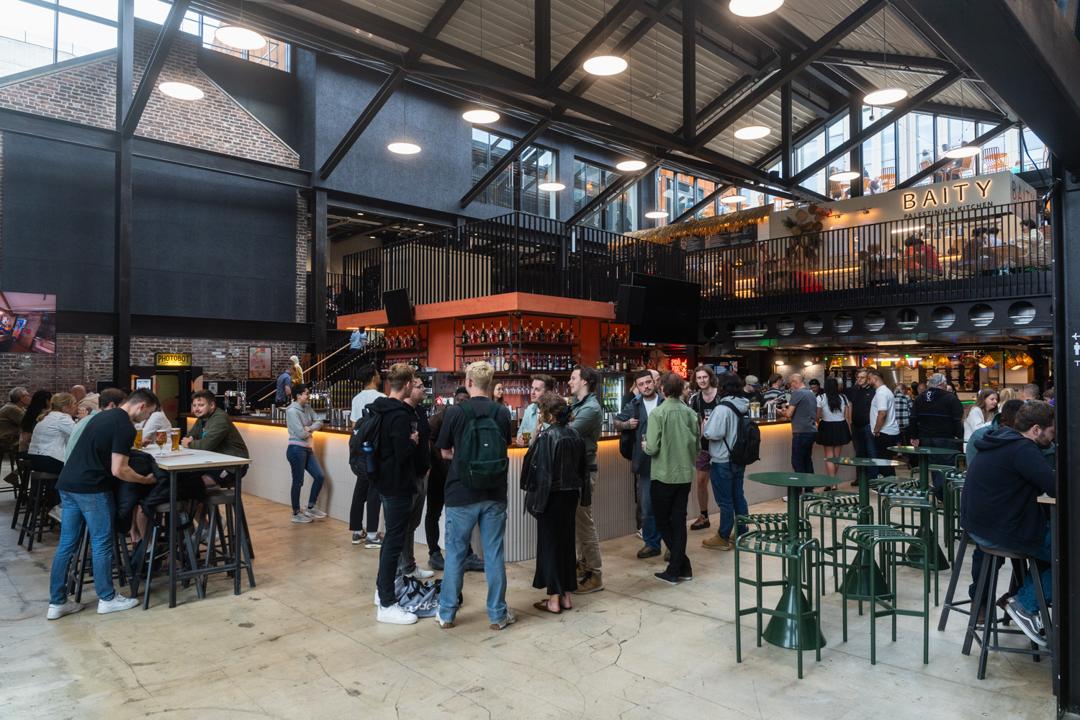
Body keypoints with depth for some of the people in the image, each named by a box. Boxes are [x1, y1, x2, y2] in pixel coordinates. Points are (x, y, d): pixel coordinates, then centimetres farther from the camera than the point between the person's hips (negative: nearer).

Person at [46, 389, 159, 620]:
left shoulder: (103, 415, 16)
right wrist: (145, 480, -2)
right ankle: (107, 598, 14)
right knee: (102, 544, 3)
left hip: (68, 484, 9)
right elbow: (118, 470, -16)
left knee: (66, 544, 12)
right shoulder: (126, 427, -13)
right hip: (91, 488, -9)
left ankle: (57, 603, 19)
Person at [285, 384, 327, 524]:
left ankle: (310, 508, 20)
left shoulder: (307, 408, 9)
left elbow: (319, 422, 7)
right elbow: (300, 433, -21)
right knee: (298, 482, 2)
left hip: (307, 449, 8)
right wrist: (310, 433, -1)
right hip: (296, 449, -8)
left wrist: (309, 429, -12)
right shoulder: (292, 411, -16)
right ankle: (296, 514, 16)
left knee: (319, 476, 7)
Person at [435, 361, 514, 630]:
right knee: (494, 554, 10)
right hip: (494, 494, 2)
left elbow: (446, 453, 2)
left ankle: (447, 613, 22)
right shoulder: (503, 413, -3)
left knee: (455, 553, 11)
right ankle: (497, 614, 19)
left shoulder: (454, 412, -10)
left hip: (461, 495, -2)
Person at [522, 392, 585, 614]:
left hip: (552, 496, -6)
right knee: (567, 541, 15)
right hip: (571, 495, 6)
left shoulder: (546, 437, -18)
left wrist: (537, 501, -13)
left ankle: (554, 599, 10)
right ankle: (567, 595, 22)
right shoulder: (574, 434, 2)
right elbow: (582, 468, 10)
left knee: (549, 544, 5)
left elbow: (541, 472, -19)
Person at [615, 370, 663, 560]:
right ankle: (652, 543, 22)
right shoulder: (633, 406, 6)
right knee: (646, 507, 7)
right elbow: (616, 422, 18)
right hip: (644, 463, 3)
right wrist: (627, 424, -3)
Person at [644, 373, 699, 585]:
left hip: (663, 475, -4)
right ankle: (676, 569, 14)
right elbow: (697, 446, 3)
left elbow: (652, 448, -17)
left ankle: (683, 565, 10)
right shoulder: (690, 413, -3)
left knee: (662, 521, 11)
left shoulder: (657, 413, -14)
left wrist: (645, 445, 5)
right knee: (679, 521, 11)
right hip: (685, 474, 4)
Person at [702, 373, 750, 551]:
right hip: (738, 459, 8)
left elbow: (713, 433, -26)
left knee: (725, 501, 0)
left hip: (722, 461, -8)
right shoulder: (744, 406, 5)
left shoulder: (723, 408, -21)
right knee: (738, 496, 17)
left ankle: (723, 538, 9)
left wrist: (705, 428, -8)